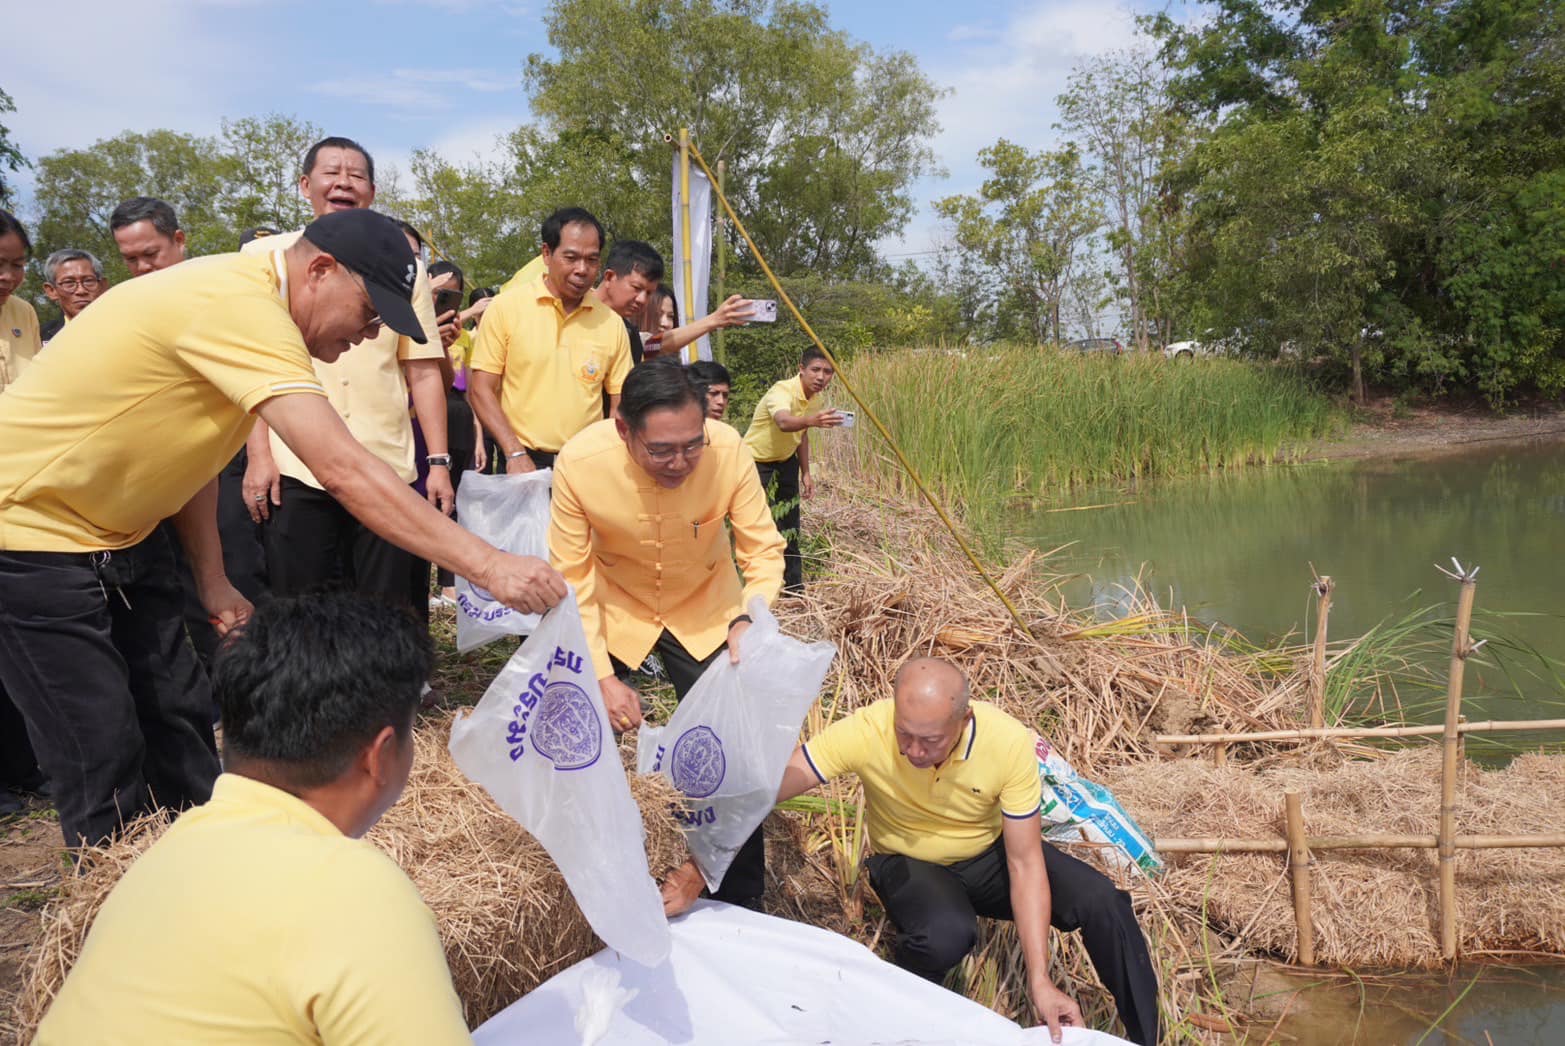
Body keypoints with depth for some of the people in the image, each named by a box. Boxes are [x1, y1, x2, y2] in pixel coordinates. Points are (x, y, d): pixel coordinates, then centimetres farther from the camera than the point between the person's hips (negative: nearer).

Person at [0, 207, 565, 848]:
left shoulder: (235, 298, 2)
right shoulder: (239, 307, -29)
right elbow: (345, 472, -37)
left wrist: (212, 581, 9)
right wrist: (488, 565, -36)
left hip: (116, 531, 9)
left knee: (182, 725, 10)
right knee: (107, 770, -6)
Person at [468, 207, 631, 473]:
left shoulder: (612, 323, 5)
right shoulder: (506, 307, -1)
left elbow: (621, 402, 10)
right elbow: (481, 389, -2)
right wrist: (515, 453, -11)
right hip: (521, 464, -2)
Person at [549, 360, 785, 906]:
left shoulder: (728, 452, -30)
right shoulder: (579, 463, -30)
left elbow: (764, 549, -17)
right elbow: (572, 580, -19)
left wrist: (748, 616, -35)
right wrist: (602, 676, -23)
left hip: (705, 611, 0)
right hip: (615, 614, 0)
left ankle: (741, 904, 19)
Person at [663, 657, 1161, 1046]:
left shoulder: (1009, 742, -29)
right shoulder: (865, 732, -33)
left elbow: (1025, 863, -23)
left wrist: (1040, 981, -28)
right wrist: (696, 869, -34)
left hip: (988, 854, 2)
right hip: (907, 862, -1)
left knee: (1101, 902, -20)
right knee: (946, 933, -35)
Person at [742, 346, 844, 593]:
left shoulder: (815, 398, -3)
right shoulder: (781, 392, -29)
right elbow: (784, 422, -53)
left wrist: (805, 473, 10)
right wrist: (811, 420, -72)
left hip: (785, 462, 7)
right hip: (756, 462, -7)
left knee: (790, 525, 9)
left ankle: (794, 588, 19)